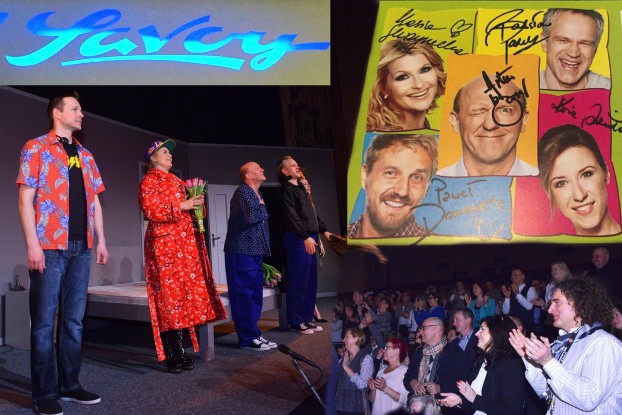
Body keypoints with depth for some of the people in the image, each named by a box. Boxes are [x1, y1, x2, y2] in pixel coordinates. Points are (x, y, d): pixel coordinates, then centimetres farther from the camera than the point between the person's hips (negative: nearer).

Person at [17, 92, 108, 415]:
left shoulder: (85, 155, 17)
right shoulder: (36, 149, 0)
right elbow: (25, 198, -7)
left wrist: (100, 240, 12)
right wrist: (32, 244, -14)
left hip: (81, 247, 6)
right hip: (50, 246, -6)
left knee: (74, 319, 10)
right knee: (44, 321, 0)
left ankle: (69, 384, 20)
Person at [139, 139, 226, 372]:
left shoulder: (175, 180, 23)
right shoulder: (149, 181, -1)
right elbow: (150, 209, -14)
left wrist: (195, 204, 9)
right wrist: (181, 206, -15)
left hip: (184, 242, 8)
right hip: (164, 242, -8)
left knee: (183, 294, 5)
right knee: (168, 295, -8)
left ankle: (180, 351, 11)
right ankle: (171, 355, -4)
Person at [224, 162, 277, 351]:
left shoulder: (257, 194, 19)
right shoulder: (242, 192, -10)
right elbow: (250, 217, -23)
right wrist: (262, 208, -5)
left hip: (254, 251, 10)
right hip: (242, 252, -9)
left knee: (255, 294, 11)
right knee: (244, 295, -6)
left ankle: (253, 334, 19)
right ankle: (248, 338, -2)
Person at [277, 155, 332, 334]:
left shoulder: (300, 188, 22)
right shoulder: (286, 190, -6)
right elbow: (292, 217, -17)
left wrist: (324, 230, 23)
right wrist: (305, 237, -23)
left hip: (310, 238, 9)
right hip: (297, 239, -9)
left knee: (311, 282, 10)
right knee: (298, 281, -6)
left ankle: (307, 318, 18)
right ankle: (296, 321, 2)